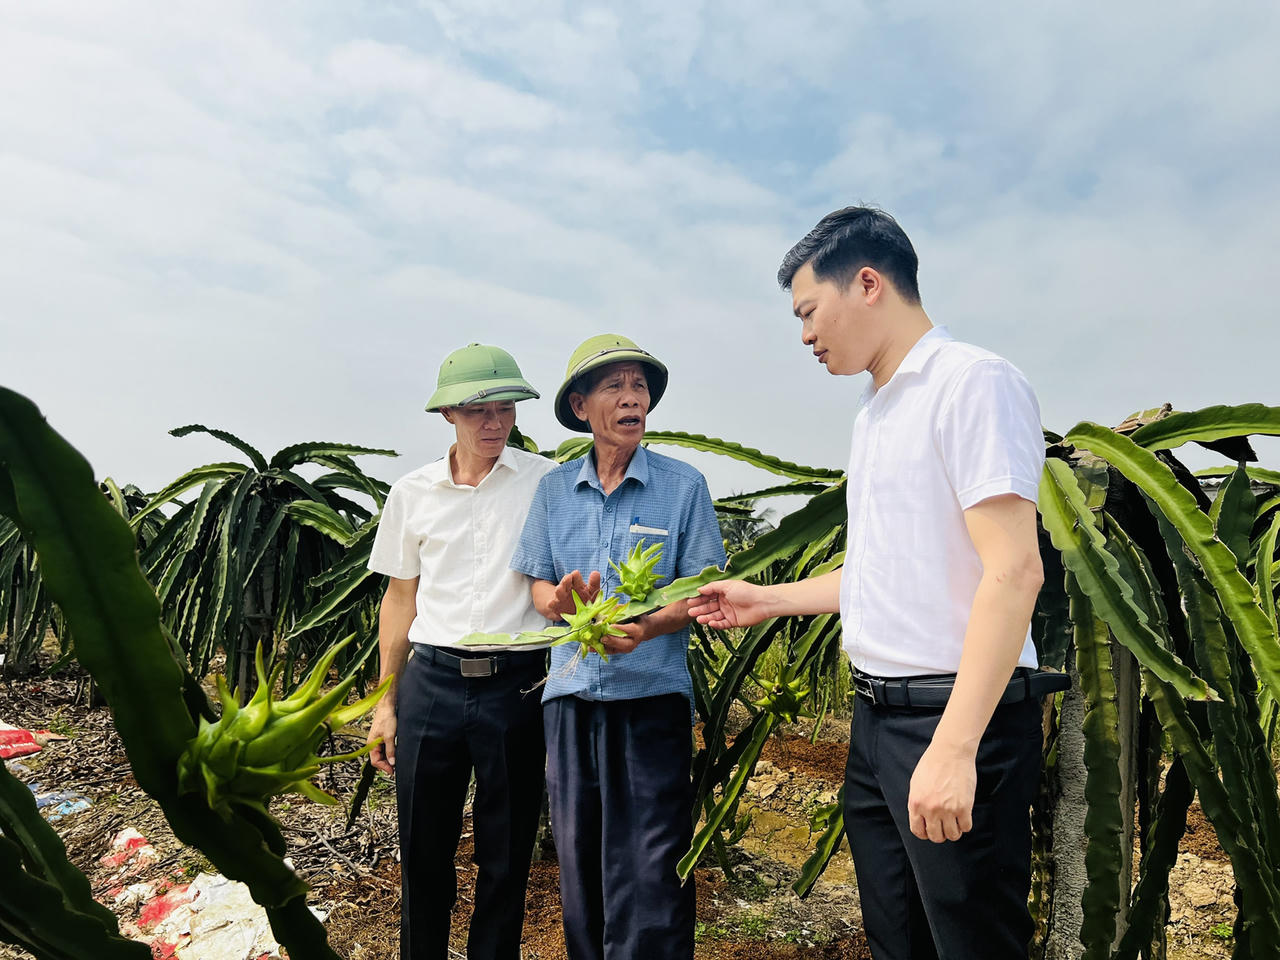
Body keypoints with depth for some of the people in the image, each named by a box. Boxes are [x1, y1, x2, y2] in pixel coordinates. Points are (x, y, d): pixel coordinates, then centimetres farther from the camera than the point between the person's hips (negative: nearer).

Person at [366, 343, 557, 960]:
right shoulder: (412, 494, 7)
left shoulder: (546, 482, -1)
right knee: (423, 849, 12)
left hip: (516, 684, -2)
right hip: (431, 682, 2)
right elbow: (400, 598, 13)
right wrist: (386, 701, 11)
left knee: (506, 854, 10)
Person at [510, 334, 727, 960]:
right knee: (578, 860, 13)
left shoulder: (684, 486, -1)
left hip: (651, 694, -3)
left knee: (650, 874, -3)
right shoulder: (554, 490, 7)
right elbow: (539, 585, 11)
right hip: (571, 694, 3)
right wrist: (563, 600, -12)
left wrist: (649, 625, -20)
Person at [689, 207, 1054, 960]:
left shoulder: (973, 382, -12)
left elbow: (1013, 570, -21)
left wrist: (953, 747, -25)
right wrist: (767, 601, 21)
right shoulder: (876, 412, 15)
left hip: (958, 719, -9)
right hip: (877, 719, 9)